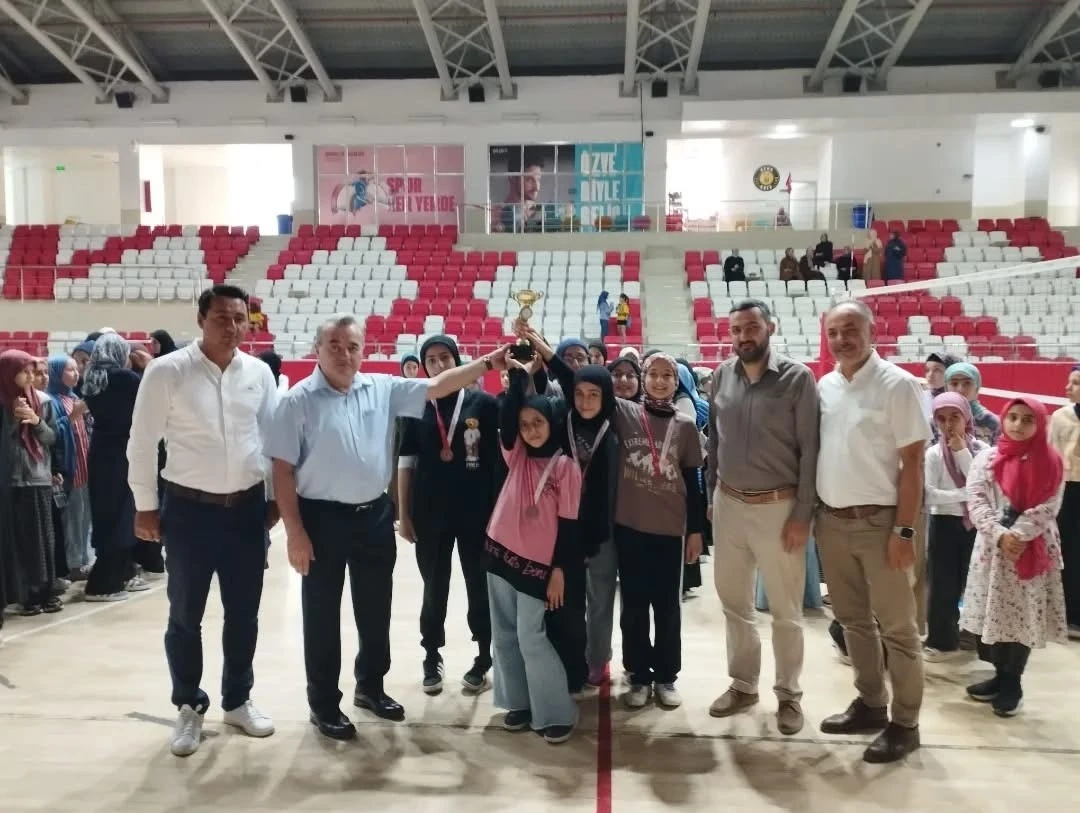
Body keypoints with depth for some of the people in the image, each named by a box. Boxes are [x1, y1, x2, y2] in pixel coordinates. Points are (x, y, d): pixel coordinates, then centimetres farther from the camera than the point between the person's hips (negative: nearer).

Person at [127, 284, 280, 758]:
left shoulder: (259, 373, 0)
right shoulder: (167, 372, -9)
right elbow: (142, 443, -4)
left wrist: (276, 498, 7)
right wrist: (145, 506, -1)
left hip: (247, 507, 3)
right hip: (189, 509, -3)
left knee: (244, 614, 14)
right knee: (185, 617, 10)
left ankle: (237, 701, 33)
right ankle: (189, 707, 30)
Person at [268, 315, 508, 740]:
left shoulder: (383, 389, 2)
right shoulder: (299, 400, -9)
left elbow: (436, 386, -1)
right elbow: (283, 470, -9)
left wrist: (488, 362, -11)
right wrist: (295, 533, -12)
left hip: (375, 514, 4)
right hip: (323, 517, -4)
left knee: (376, 609, 17)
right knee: (323, 615, 8)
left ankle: (371, 686, 38)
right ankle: (324, 703, 25)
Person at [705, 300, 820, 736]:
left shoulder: (797, 378, -10)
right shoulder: (722, 376, 2)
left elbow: (810, 450, -10)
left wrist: (802, 515, -12)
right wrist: (711, 494, 9)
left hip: (778, 507, -4)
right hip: (729, 505, 4)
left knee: (785, 610, 9)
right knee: (734, 602, 16)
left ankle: (788, 693, 27)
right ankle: (743, 684, 33)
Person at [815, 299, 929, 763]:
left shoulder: (897, 384, -10)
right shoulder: (824, 386, 6)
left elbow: (913, 463, -11)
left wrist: (905, 530, -15)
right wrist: (814, 513, 8)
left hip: (878, 521, -6)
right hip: (832, 520, 6)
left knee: (897, 627, 6)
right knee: (852, 619, 17)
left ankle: (905, 723, 19)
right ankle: (870, 704, 32)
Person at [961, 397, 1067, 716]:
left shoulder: (1050, 462, 1)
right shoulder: (986, 458, 3)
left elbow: (1048, 508, -7)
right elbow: (976, 501, -5)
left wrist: (1017, 536, -18)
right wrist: (1000, 535, -17)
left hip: (1033, 550, -1)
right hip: (992, 546, 2)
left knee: (1023, 617, 3)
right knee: (993, 613, 6)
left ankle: (1012, 684, 18)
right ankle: (1001, 675, 24)